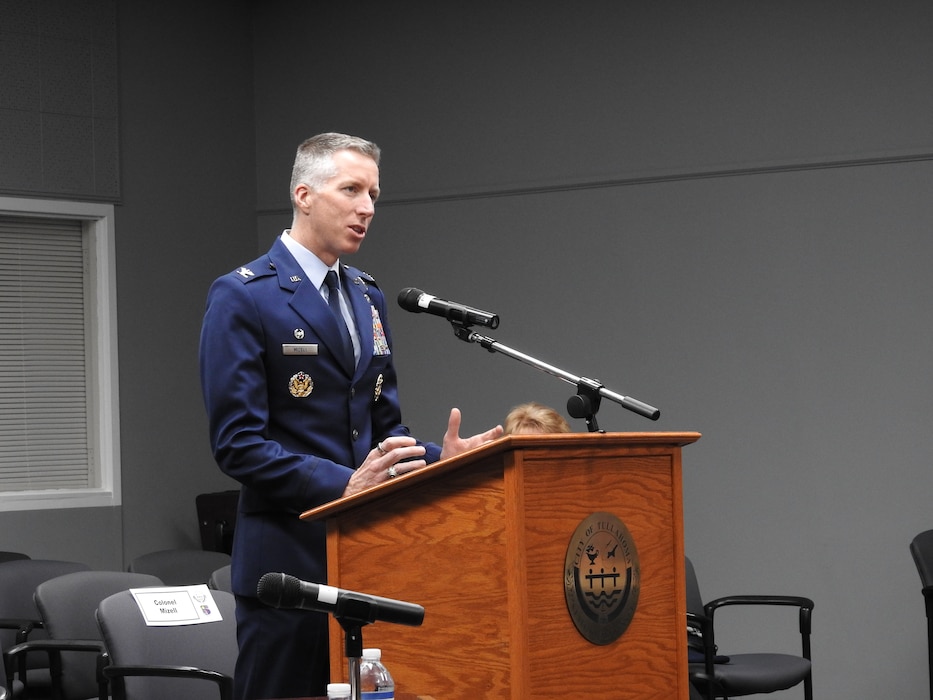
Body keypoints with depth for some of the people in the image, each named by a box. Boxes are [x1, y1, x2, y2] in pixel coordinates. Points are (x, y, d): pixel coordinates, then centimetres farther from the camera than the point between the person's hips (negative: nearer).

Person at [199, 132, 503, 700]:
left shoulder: (369, 298, 16)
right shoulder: (243, 297, -7)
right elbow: (237, 443, -14)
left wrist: (437, 459, -2)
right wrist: (342, 484, -23)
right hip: (289, 561, -7)